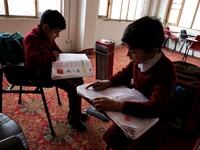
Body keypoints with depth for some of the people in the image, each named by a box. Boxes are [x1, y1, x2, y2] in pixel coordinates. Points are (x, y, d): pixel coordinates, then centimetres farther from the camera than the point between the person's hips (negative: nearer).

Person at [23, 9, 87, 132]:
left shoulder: (47, 36, 7)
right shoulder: (31, 38, -21)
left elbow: (57, 51, 22)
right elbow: (32, 61, -36)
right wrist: (52, 56, -23)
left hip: (52, 68, 10)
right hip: (41, 74, -10)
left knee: (78, 79, 4)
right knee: (73, 88, -19)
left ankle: (74, 111, 19)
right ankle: (74, 119, 4)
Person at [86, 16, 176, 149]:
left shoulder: (166, 70, -31)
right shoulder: (139, 59, -14)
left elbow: (155, 108, -39)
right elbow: (125, 74, 6)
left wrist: (116, 105, -43)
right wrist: (108, 82, -13)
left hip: (153, 117, -5)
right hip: (136, 108, 5)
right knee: (110, 137, 3)